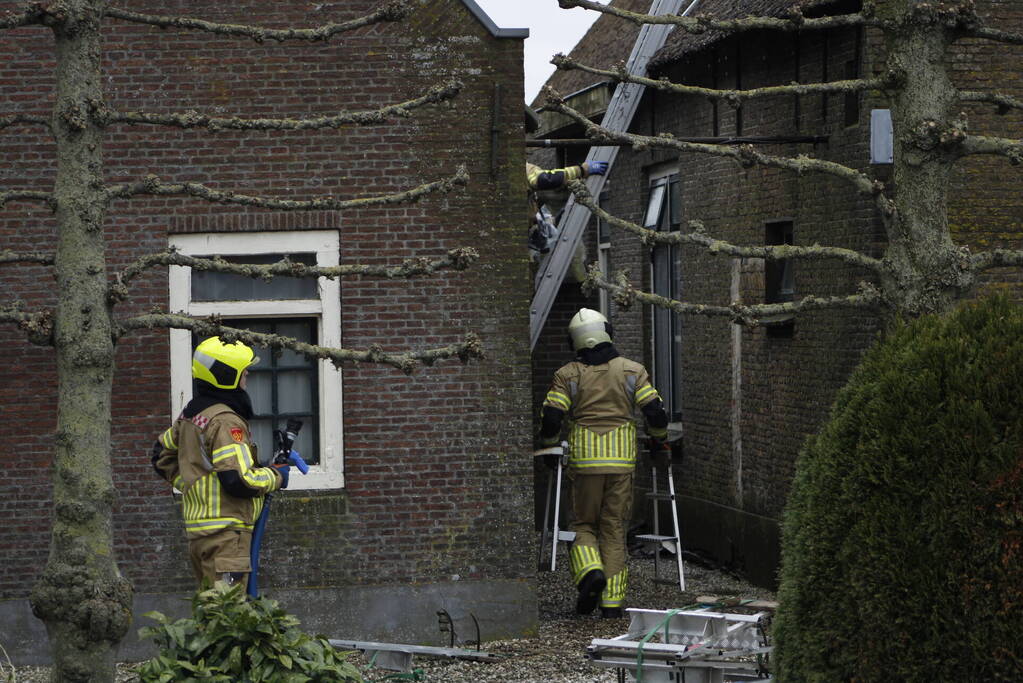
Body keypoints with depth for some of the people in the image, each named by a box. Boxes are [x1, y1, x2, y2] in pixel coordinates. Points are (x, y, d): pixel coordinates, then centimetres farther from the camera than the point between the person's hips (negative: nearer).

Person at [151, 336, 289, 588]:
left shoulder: (189, 416, 13)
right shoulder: (226, 421, -17)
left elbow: (162, 456, 26)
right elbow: (240, 480, -22)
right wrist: (276, 476, -6)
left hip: (197, 527, 10)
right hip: (225, 531, -10)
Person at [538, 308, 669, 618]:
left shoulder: (567, 375, 1)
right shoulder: (632, 371, 4)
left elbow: (550, 417, -4)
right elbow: (655, 410, -1)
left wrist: (550, 447, 15)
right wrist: (658, 438, 19)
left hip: (584, 461, -1)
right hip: (622, 461, 1)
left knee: (584, 524, 13)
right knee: (614, 529, 7)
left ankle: (589, 571, -16)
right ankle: (612, 603, 4)